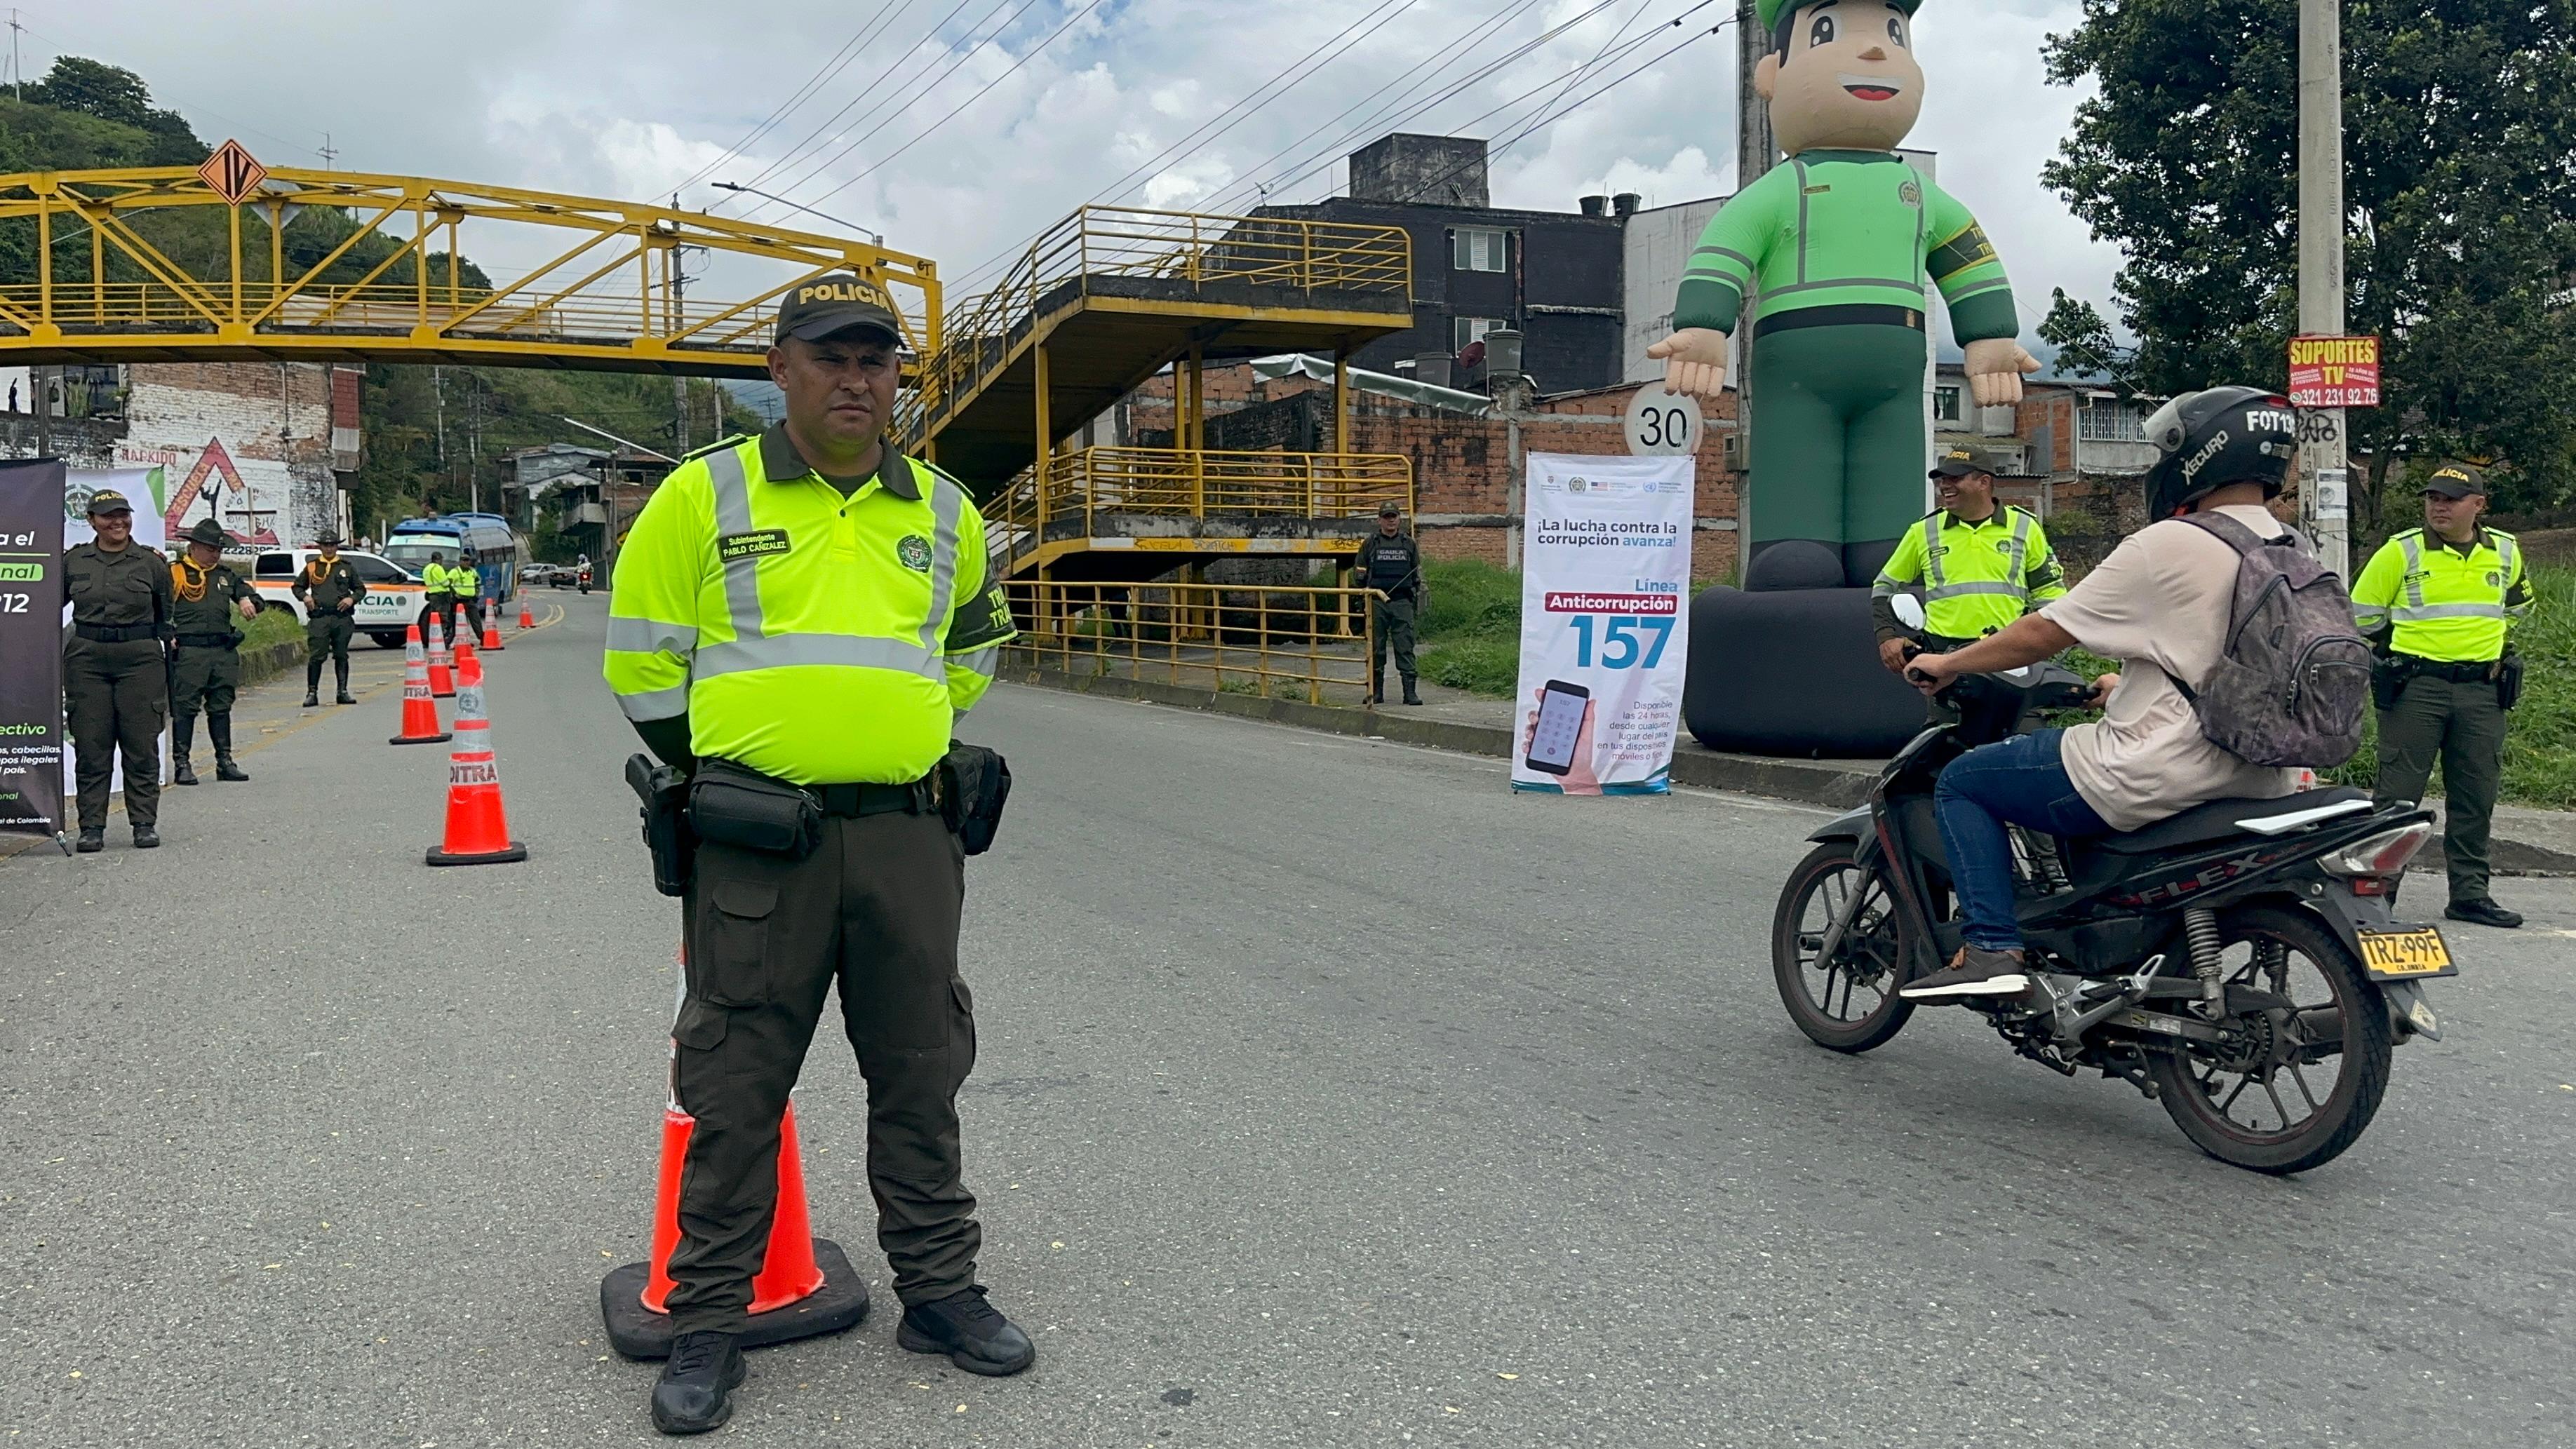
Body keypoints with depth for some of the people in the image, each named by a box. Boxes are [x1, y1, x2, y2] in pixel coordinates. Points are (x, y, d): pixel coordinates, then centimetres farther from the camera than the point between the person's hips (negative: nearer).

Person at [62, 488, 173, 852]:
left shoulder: (151, 563, 5)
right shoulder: (73, 560, 7)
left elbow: (164, 617, 12)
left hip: (140, 658, -1)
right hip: (87, 658, 1)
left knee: (141, 745, 2)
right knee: (90, 746, 2)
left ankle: (145, 824, 9)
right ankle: (92, 826, 7)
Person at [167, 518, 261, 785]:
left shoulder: (226, 574, 18)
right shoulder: (174, 572, 1)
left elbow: (251, 595, 24)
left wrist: (249, 602, 3)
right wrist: (169, 636, -18)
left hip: (223, 652, 5)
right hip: (189, 652, -5)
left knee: (221, 708, 11)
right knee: (185, 708, -3)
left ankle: (225, 762, 17)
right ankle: (181, 764, 2)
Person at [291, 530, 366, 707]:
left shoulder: (346, 567, 13)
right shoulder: (312, 567, 11)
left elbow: (361, 589, 17)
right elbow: (296, 586, 20)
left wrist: (352, 599, -3)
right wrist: (304, 597, 0)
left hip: (342, 618, 1)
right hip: (319, 618, -1)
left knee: (341, 656, 6)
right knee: (316, 657, -5)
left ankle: (343, 692, 11)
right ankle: (312, 693, 0)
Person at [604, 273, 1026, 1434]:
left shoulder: (943, 511, 10)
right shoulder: (704, 495, 1)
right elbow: (643, 656, 7)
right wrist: (712, 773, 9)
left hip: (909, 837, 3)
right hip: (758, 844, -3)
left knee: (921, 1078, 12)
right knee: (735, 1089, 5)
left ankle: (939, 1291, 27)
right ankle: (707, 1324, 19)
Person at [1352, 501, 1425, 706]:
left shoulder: (1409, 544, 11)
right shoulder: (1370, 544, 7)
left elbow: (1417, 575, 15)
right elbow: (1360, 573, 9)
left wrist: (1418, 603, 10)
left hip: (1403, 602, 0)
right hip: (1376, 603, 0)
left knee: (1405, 648, -5)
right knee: (1376, 649, 3)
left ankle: (1410, 692, -5)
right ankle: (1376, 692, 10)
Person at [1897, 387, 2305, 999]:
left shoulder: (2168, 545, -14)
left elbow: (2043, 633, -10)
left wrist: (1947, 665, 4)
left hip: (2161, 775, -9)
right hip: (2257, 779, 9)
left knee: (1961, 783, 4)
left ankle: (1991, 950, -8)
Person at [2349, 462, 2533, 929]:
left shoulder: (2506, 552, 9)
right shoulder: (2401, 552, -4)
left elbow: (2518, 604, 28)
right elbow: (2362, 613, 5)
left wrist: (2497, 647, 20)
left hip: (2482, 692, 4)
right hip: (2415, 689, -4)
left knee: (2476, 798, 8)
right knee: (2398, 794, -5)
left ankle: (2470, 894, 17)